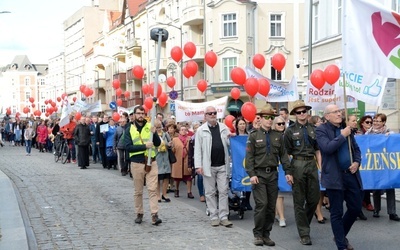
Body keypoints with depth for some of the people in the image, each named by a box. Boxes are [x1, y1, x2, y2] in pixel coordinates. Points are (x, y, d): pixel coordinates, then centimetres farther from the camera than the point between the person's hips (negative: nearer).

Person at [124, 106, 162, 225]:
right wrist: (144, 146, -20)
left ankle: (154, 215, -8)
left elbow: (158, 143, -3)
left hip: (151, 163, 0)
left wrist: (154, 133, -21)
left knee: (152, 189, -6)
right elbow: (128, 147, -10)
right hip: (137, 163, 0)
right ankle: (139, 214, 21)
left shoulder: (150, 127, 4)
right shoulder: (130, 129, 1)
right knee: (138, 191, 10)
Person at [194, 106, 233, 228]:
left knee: (223, 191, 2)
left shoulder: (223, 128, 9)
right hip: (208, 166, -2)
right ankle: (214, 217, 14)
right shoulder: (201, 130, 1)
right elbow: (198, 149, -1)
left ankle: (223, 216, 8)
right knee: (210, 192, 5)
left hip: (222, 165, 2)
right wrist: (198, 165, -8)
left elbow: (230, 144, 14)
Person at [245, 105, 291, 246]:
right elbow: (249, 157, -5)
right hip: (259, 174, -4)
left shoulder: (278, 136, 10)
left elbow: (283, 155, 9)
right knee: (262, 204, -11)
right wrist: (252, 174, -14)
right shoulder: (254, 136, -1)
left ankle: (266, 234, 16)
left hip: (273, 174, 4)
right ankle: (258, 234, 3)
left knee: (271, 206, 5)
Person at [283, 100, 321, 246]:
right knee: (299, 201, 3)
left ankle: (303, 223, 30)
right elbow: (286, 153, -2)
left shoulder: (313, 129, 8)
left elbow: (317, 150, 12)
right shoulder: (290, 131, -1)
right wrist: (288, 172, -6)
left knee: (314, 199, 6)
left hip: (312, 164, 3)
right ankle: (304, 233, 12)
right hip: (297, 164, -3)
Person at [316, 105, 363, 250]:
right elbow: (327, 148, -22)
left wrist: (357, 162, 2)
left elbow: (356, 148, 20)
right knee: (337, 213, 3)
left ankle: (341, 236, 34)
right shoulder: (321, 130, -6)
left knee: (356, 208, 12)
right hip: (335, 177, -6)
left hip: (351, 174, 6)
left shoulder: (347, 128, 12)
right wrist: (342, 136, -15)